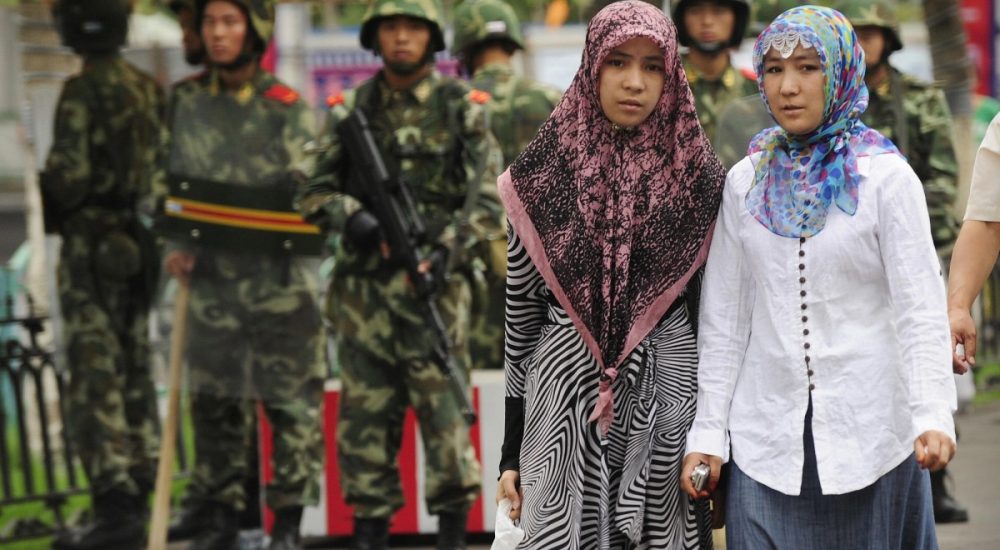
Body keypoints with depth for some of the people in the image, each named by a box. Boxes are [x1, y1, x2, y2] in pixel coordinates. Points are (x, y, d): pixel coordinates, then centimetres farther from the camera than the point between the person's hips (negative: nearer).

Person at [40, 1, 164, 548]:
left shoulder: (82, 93, -15)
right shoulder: (150, 90, 7)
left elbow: (70, 176, -19)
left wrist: (46, 185, 1)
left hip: (91, 246, -7)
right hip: (138, 243, 7)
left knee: (95, 380, -7)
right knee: (134, 373, 15)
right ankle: (136, 497, 20)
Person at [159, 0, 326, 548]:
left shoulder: (284, 105, -2)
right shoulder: (185, 101, 8)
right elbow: (174, 181, 12)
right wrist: (178, 246, 2)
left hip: (276, 276, -3)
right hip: (210, 276, 3)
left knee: (291, 400, -2)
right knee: (213, 400, 9)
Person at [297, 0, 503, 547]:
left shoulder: (462, 107, 1)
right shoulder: (349, 110, 10)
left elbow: (487, 200, -4)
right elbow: (314, 193, 10)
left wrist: (448, 249, -20)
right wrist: (349, 216, -12)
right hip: (362, 289, 3)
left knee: (444, 410, -4)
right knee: (364, 413, 4)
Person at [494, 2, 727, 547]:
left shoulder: (699, 178, 1)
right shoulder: (543, 176, 1)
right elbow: (521, 313, 6)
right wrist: (511, 452, 5)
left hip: (666, 400, 0)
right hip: (566, 400, 0)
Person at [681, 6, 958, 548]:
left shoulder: (886, 177, -2)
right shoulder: (746, 182, 8)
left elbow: (920, 309, -9)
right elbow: (723, 318, 10)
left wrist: (933, 417, -22)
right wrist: (707, 432, 4)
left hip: (870, 433, -2)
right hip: (767, 438, 3)